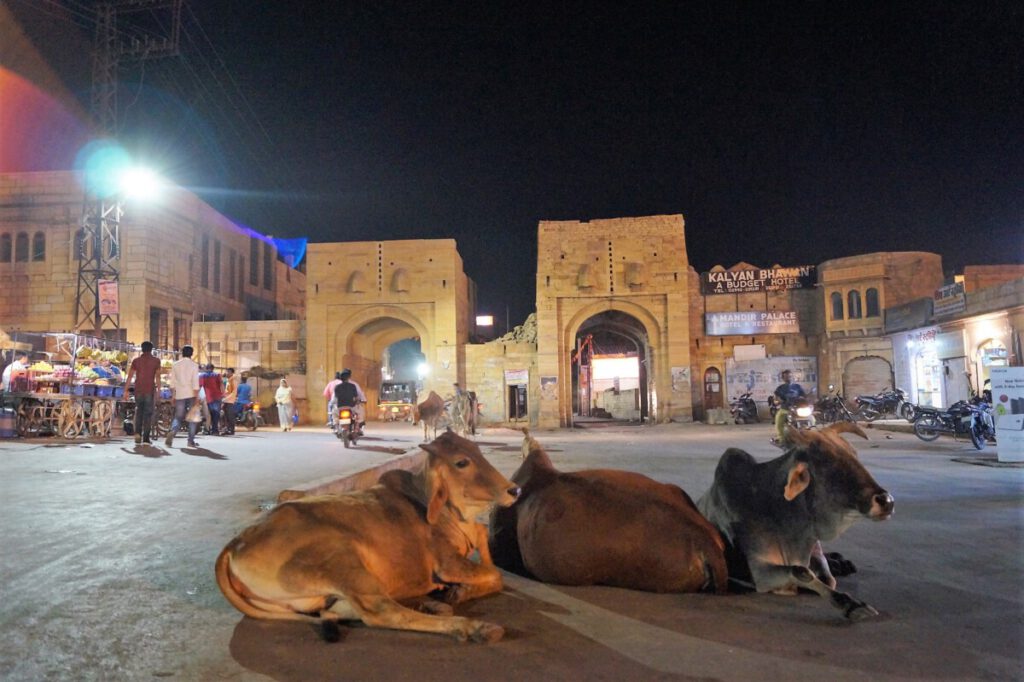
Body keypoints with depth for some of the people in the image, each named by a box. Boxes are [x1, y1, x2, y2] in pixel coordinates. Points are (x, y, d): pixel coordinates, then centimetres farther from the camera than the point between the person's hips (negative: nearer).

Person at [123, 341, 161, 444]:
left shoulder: (136, 361, 7)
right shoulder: (156, 361, 1)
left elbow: (129, 377, 4)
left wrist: (126, 391, 6)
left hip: (138, 391, 2)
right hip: (150, 391, -2)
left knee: (139, 412, 18)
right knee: (148, 414, 2)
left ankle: (138, 433, 3)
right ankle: (146, 438, -1)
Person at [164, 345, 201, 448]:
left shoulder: (175, 365, 6)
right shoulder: (194, 365, -4)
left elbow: (172, 383, 8)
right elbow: (195, 382, -10)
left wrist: (173, 395, 16)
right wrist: (197, 397, -9)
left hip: (179, 395, 3)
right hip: (191, 395, -3)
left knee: (178, 417, 9)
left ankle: (172, 431, -20)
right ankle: (191, 441, 6)